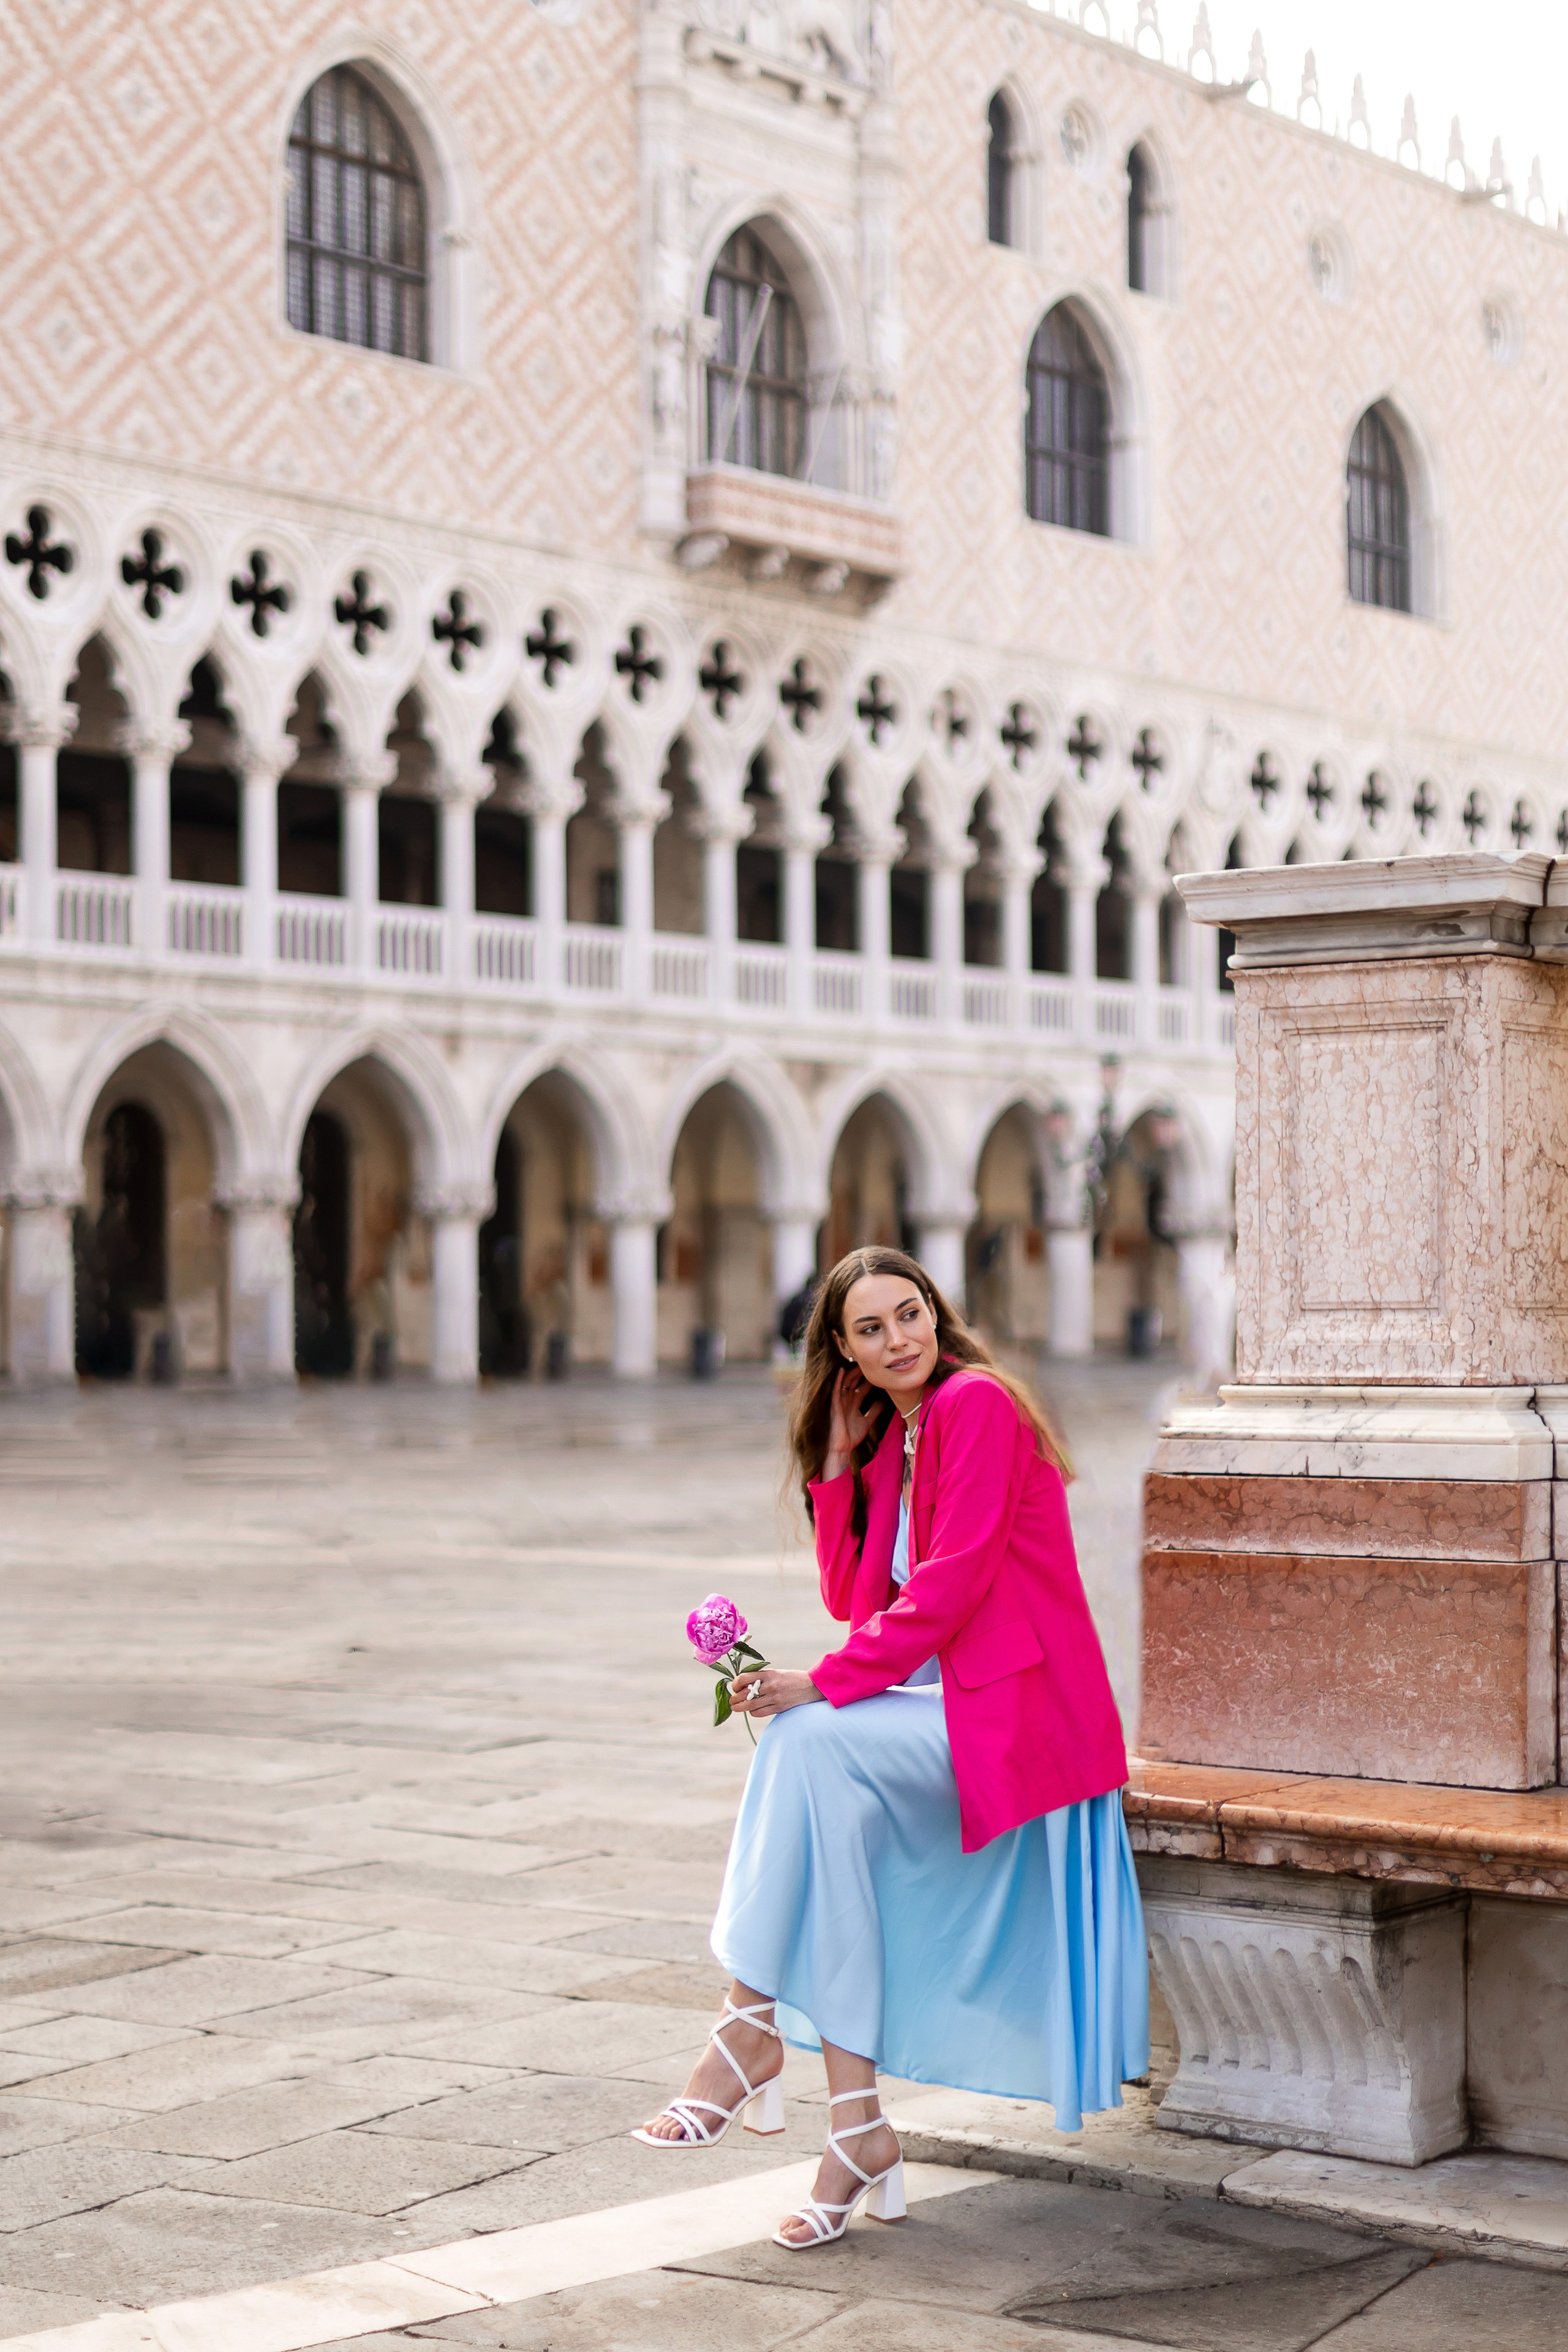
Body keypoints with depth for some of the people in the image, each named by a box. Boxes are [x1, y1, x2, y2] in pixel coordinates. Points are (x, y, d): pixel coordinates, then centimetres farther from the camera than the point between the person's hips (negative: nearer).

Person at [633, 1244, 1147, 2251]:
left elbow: (953, 1581, -18)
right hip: (957, 1699, 8)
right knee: (830, 1796, -15)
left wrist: (827, 1683, -18)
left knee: (811, 1742, -25)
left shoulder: (976, 1403, -11)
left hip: (1021, 1710, -8)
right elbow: (856, 1597, 11)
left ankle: (752, 2026, -14)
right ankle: (857, 2129, -15)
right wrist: (841, 1460, 3)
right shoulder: (890, 1433, 15)